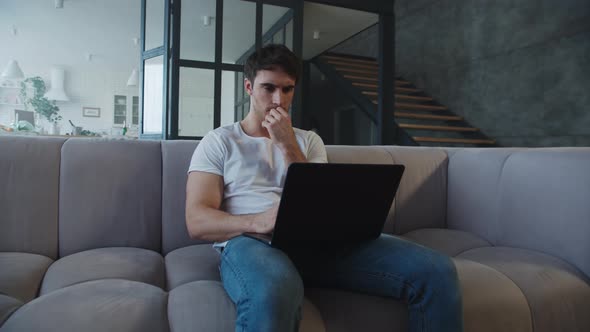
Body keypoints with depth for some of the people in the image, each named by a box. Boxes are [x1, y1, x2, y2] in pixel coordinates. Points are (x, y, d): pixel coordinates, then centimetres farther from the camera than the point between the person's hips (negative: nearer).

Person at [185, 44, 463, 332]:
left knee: (435, 270, -17)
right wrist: (257, 221, -21)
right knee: (274, 292, -43)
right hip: (249, 240, -3)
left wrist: (288, 146, -1)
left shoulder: (308, 140, 21)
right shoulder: (219, 142, 12)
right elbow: (196, 222, -1)